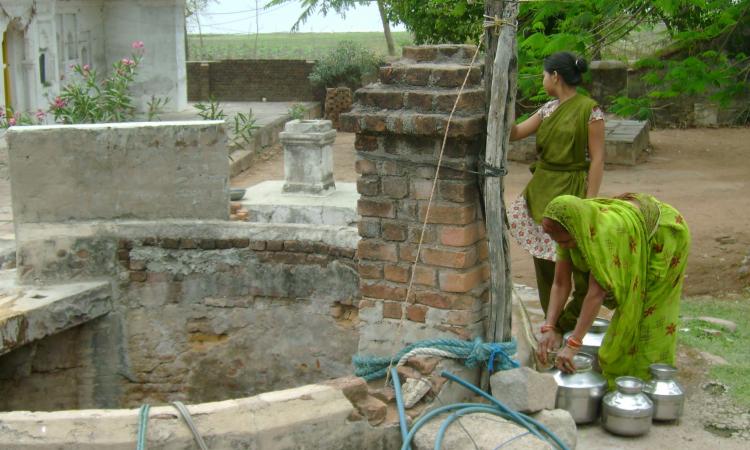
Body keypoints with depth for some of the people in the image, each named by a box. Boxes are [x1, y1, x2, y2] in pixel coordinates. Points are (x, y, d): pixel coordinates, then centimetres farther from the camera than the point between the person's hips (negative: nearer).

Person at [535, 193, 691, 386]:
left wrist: (572, 345, -44)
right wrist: (548, 327, -28)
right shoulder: (568, 229, -20)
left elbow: (597, 292, -43)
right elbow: (560, 284, -17)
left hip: (663, 237, -7)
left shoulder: (606, 231, -42)